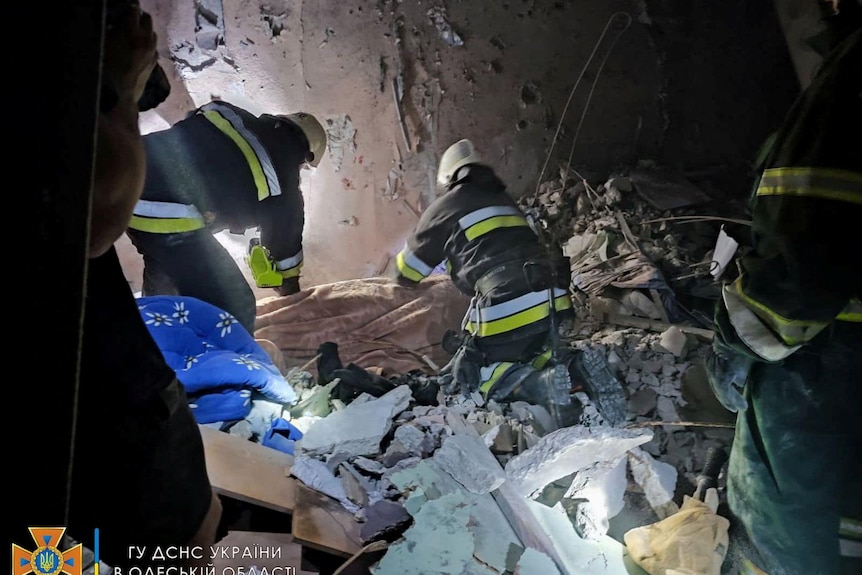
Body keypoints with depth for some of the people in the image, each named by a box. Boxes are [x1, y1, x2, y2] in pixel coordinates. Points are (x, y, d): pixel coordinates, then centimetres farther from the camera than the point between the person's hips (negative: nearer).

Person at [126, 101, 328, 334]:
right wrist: (292, 290, 38)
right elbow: (284, 237, 18)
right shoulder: (282, 178, 4)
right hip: (166, 213, -9)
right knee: (234, 305, 2)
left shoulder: (227, 113, 19)